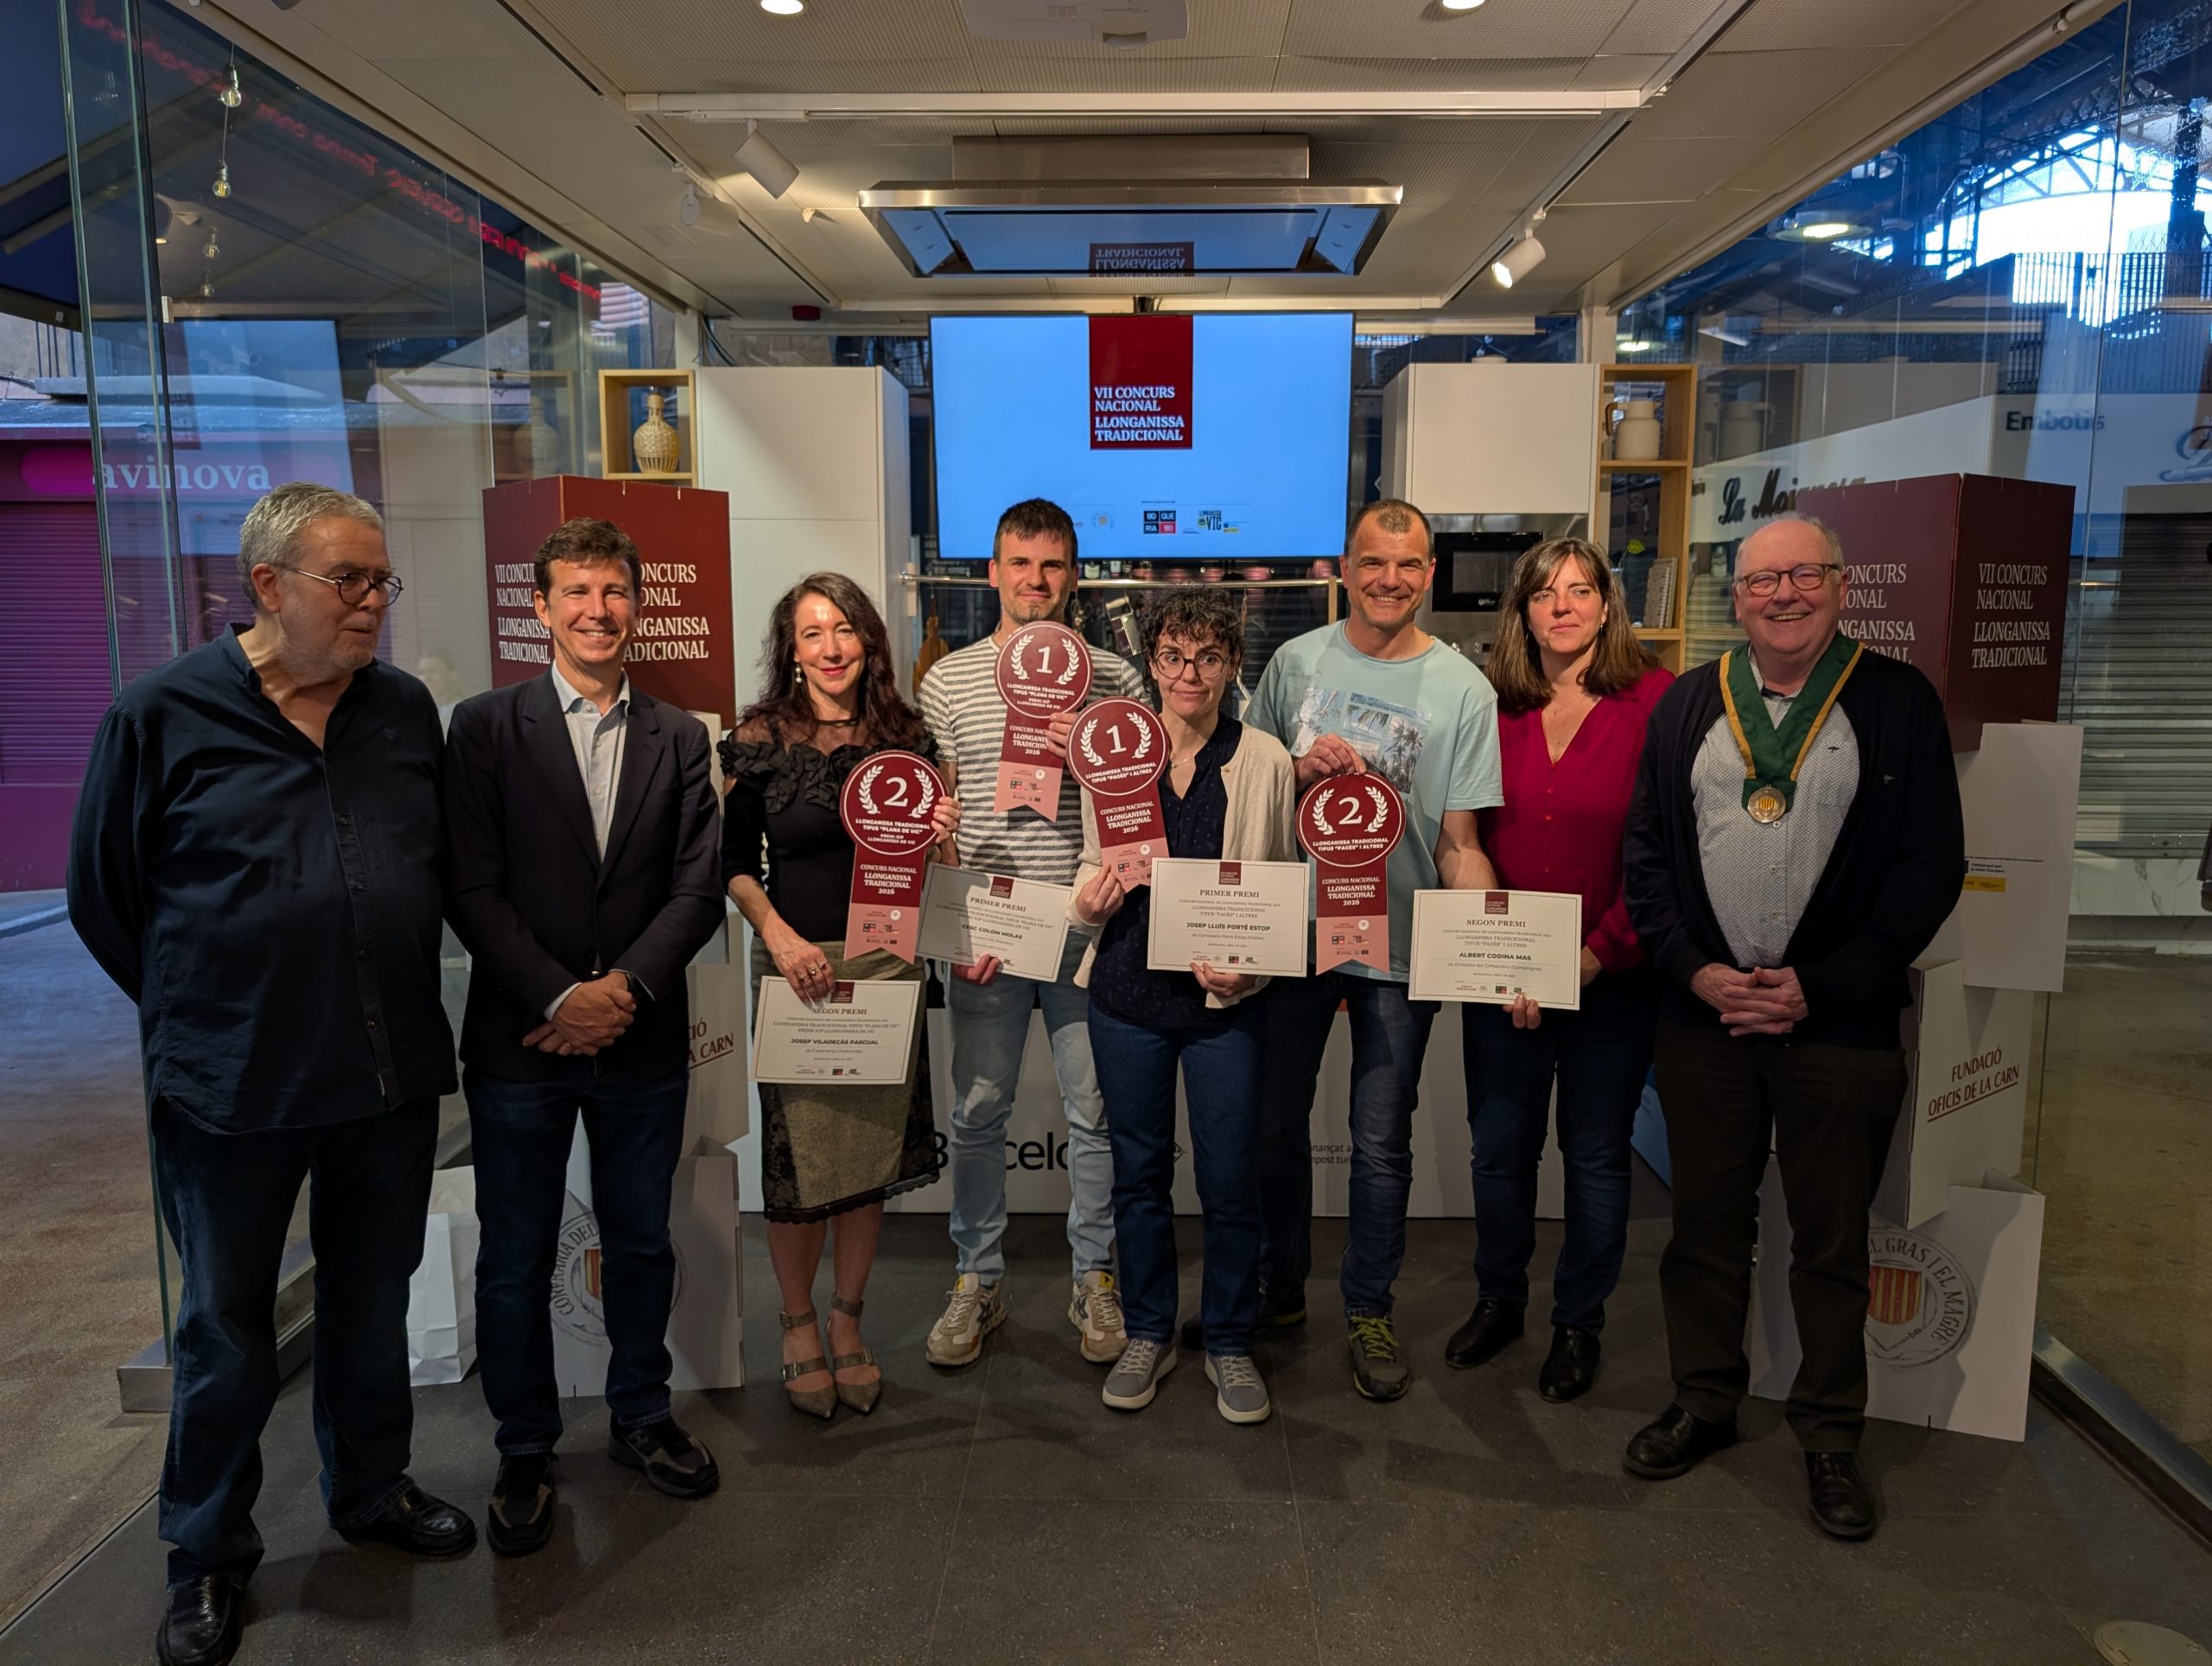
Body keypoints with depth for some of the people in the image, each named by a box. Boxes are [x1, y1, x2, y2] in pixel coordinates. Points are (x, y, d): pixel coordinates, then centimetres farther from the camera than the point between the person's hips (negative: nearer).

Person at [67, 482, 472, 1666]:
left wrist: (393, 1008, 10)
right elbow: (103, 896, 0)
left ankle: (371, 1492, 40)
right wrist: (200, 1018, 6)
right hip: (230, 1090, -3)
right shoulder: (164, 714, -8)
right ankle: (208, 1558, 32)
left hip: (392, 1077, 3)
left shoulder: (407, 710, 1)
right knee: (226, 1331, 12)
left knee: (372, 1301, 18)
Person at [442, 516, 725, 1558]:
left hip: (642, 1039, 2)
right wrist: (561, 997, -15)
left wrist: (625, 986, -14)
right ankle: (525, 1452, 28)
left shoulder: (678, 739, 6)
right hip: (519, 1041, -2)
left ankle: (640, 1417, 35)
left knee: (641, 1242, 15)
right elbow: (472, 887, -8)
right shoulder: (486, 726, -2)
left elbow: (698, 886, -1)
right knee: (516, 1260, 9)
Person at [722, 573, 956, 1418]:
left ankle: (848, 1322, 28)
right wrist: (779, 935, -15)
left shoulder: (904, 736, 5)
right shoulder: (759, 740, -3)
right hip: (794, 961, -2)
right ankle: (798, 1324, 26)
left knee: (873, 1152, 9)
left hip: (885, 961, 3)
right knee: (799, 1154, 4)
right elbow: (735, 863, -1)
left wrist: (940, 834, -8)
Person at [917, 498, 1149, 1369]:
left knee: (1096, 1112, 8)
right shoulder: (949, 679, 6)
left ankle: (1095, 1279, 25)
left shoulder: (1113, 678, 3)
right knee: (977, 1113, 10)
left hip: (1088, 929, 0)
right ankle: (976, 1281, 26)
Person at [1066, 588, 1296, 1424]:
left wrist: (1249, 963, -13)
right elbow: (1092, 864, 11)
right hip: (1128, 992, 2)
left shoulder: (1264, 760, -2)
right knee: (1138, 1169, 13)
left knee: (1230, 1182, 5)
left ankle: (1229, 1343, 27)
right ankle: (1147, 1333, 33)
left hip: (1225, 1001, -1)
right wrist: (1088, 902, -12)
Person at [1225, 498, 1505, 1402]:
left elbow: (1459, 842, -5)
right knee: (1273, 1122, 14)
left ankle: (1368, 1309, 28)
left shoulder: (1462, 689, -4)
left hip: (1400, 945, -2)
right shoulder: (1295, 662, 2)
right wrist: (1301, 770, -14)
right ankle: (1278, 1285, 35)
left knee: (1381, 1142, 9)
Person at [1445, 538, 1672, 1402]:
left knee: (1596, 1154, 11)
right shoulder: (1493, 705, 2)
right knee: (1499, 1146, 14)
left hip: (1612, 976, -2)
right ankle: (1498, 1300, 36)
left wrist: (1601, 951, -15)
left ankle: (1578, 1321, 31)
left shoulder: (1657, 701, -8)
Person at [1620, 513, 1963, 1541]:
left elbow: (1931, 866, -3)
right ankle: (1704, 1402, 31)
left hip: (1842, 1023, -2)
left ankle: (1830, 1433, 27)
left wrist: (1821, 985, -10)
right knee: (1705, 1222, 13)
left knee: (1832, 1239, 9)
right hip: (1702, 1014, 2)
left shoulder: (1897, 703, -1)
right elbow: (1646, 852, 6)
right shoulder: (1688, 705, 7)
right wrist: (1696, 970, -7)